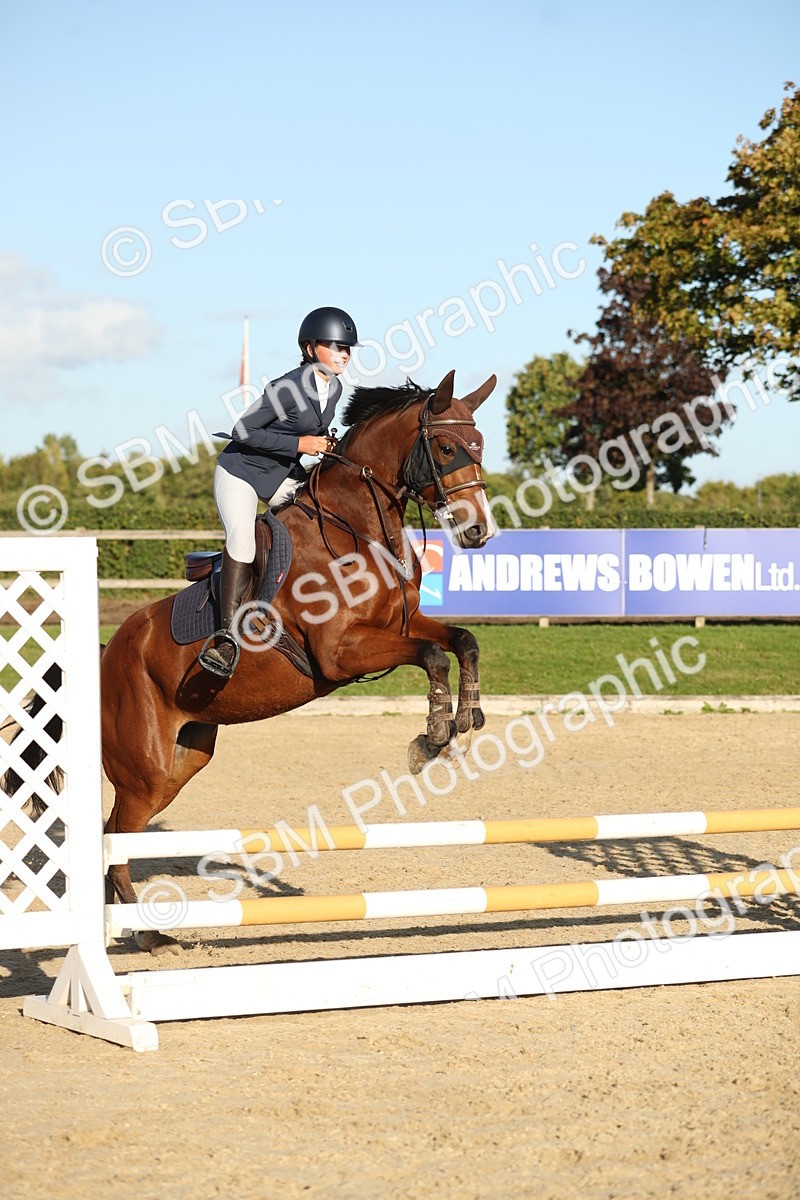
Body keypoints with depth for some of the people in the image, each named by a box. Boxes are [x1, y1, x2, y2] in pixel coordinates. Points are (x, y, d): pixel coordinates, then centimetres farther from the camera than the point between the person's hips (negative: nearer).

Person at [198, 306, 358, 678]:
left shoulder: (333, 388, 1)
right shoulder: (288, 388, -24)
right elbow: (242, 431, -23)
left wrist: (326, 446, -2)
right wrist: (300, 444, -24)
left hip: (282, 474, 8)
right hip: (240, 471, -8)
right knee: (241, 537, -28)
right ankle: (227, 637, -31)